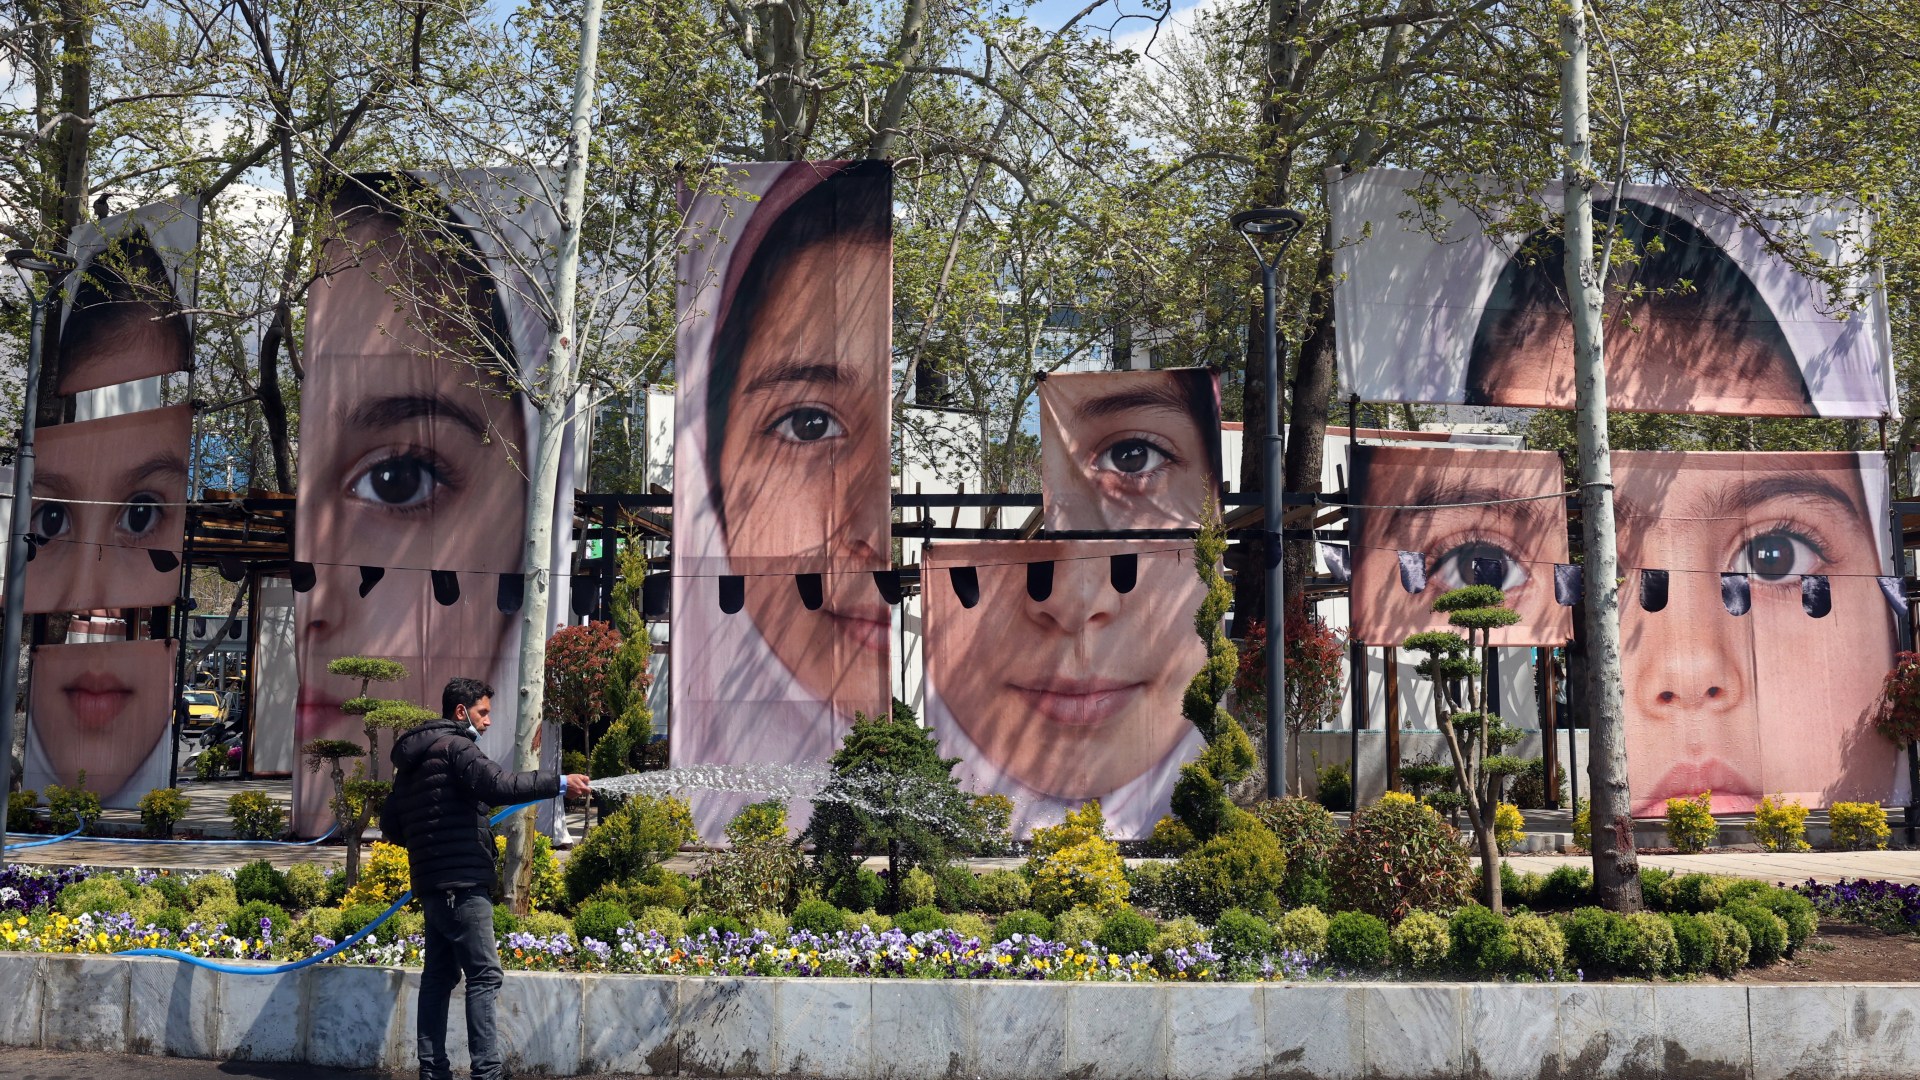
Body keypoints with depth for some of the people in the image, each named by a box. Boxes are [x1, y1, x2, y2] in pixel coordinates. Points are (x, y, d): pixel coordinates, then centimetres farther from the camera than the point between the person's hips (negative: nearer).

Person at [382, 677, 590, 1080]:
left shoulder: (413, 759, 20)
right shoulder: (454, 747, -9)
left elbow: (390, 824, 22)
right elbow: (498, 785, -25)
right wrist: (559, 783, -23)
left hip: (432, 884, 10)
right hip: (462, 882, -10)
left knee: (438, 975, 10)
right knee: (483, 975, -9)